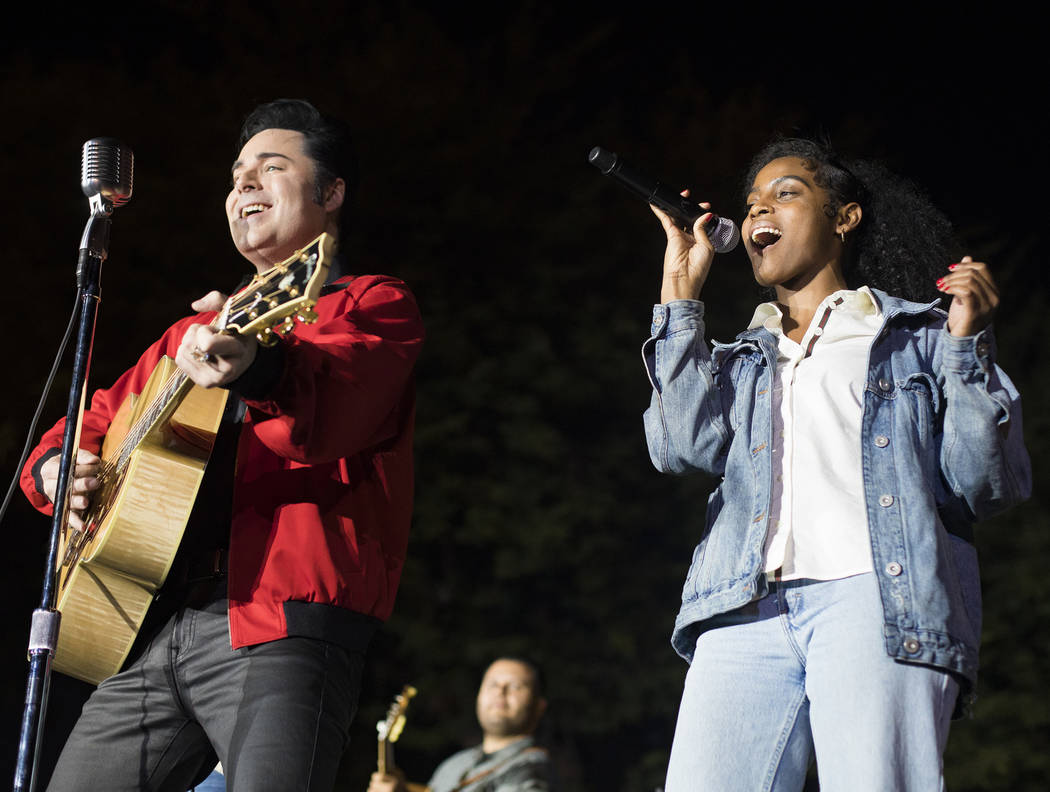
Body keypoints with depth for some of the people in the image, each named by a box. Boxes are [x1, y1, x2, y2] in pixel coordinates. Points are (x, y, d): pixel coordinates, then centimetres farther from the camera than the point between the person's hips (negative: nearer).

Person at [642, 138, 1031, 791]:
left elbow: (987, 486, 9)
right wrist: (681, 292, 15)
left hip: (881, 597, -3)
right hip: (749, 613, 3)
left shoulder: (920, 338, 20)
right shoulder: (740, 362, 30)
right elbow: (684, 444, 8)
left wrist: (968, 344, -1)